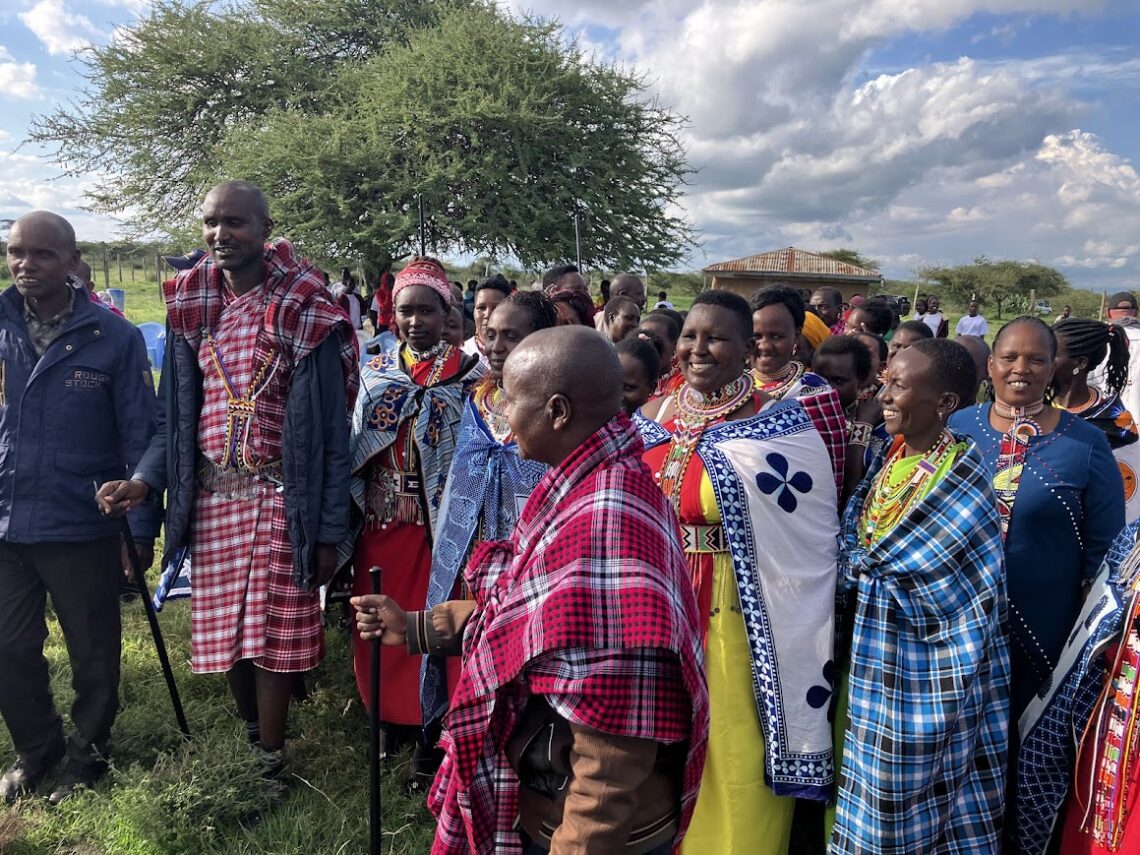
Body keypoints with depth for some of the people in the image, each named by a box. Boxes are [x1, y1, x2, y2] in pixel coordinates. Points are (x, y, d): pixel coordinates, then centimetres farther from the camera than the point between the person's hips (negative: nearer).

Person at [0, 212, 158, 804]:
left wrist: (141, 527, -8)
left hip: (83, 528, -3)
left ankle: (88, 755, 35)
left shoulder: (114, 338, -8)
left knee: (93, 652, 12)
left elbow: (139, 438, -6)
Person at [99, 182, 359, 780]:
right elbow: (174, 416, 10)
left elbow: (330, 433, -6)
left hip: (277, 500, -4)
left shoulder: (306, 313, -8)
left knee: (270, 636, 2)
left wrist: (328, 531, -8)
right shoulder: (188, 308, 5)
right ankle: (253, 728, 36)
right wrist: (144, 479, -8)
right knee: (222, 632, 12)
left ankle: (269, 764, 19)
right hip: (210, 498, 4)